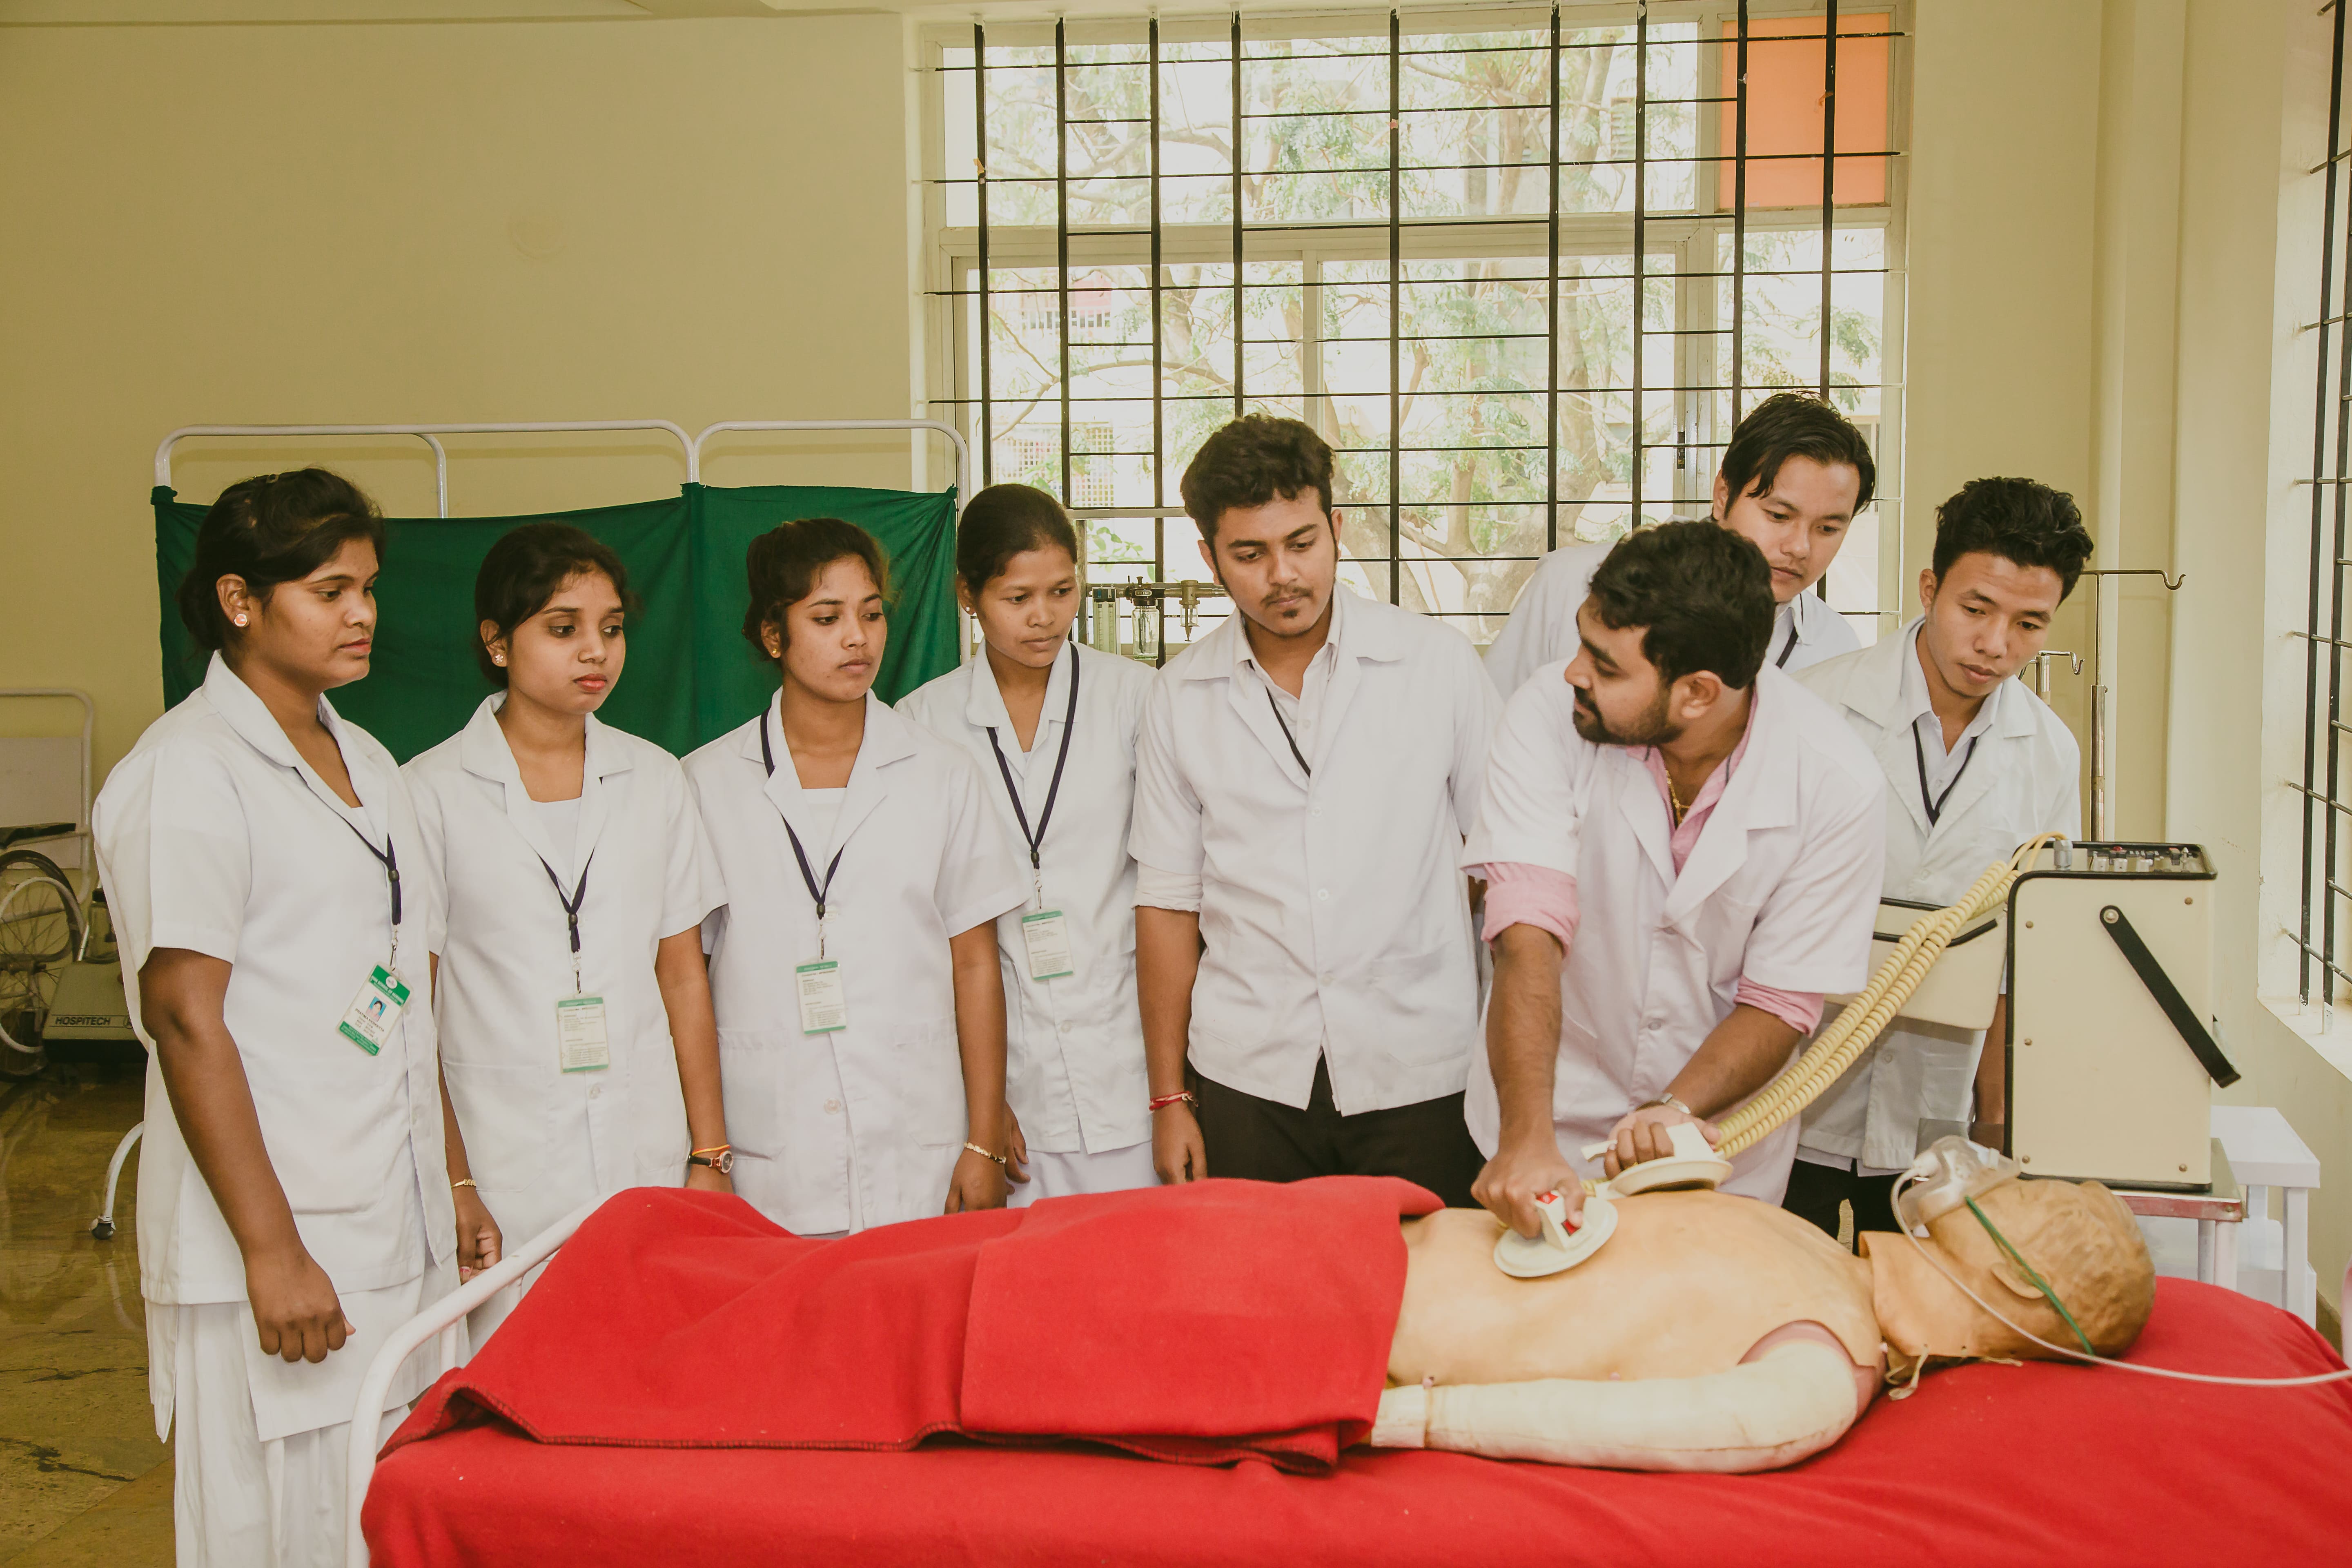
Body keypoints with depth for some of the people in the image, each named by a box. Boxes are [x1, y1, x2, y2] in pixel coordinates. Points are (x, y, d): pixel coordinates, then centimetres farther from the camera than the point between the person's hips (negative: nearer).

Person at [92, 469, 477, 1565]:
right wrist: (272, 1251, -18)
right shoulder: (186, 775, -10)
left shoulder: (365, 762, 14)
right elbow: (186, 1018, -16)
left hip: (400, 1230, 8)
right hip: (279, 1245, -7)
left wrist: (454, 1181, 16)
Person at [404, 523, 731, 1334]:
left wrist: (709, 1157, 7)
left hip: (649, 1164, 3)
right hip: (503, 1174, -2)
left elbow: (683, 977, 10)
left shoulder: (655, 780, 8)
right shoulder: (432, 793, -2)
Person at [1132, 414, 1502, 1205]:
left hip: (1420, 1074, -1)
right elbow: (1168, 901, 7)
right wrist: (1169, 1097, 6)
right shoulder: (1181, 697, 3)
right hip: (1250, 1077, 1)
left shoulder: (1437, 663, -2)